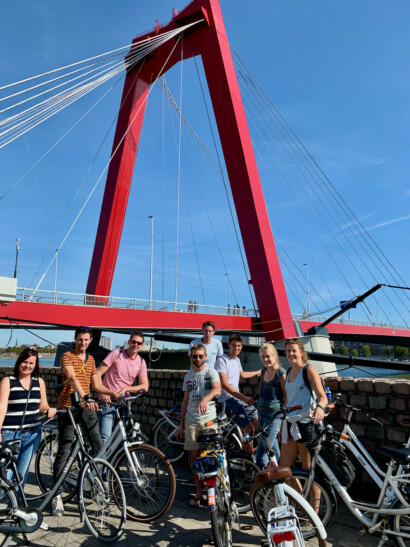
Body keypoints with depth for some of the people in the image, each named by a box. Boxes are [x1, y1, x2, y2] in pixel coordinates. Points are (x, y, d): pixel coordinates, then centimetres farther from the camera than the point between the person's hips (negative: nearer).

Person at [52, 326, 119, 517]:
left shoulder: (90, 359, 13)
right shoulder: (67, 356, -7)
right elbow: (73, 379, -24)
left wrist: (113, 393, -1)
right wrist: (86, 398, -39)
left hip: (87, 408, 5)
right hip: (68, 407, -5)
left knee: (98, 447, 4)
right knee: (64, 451, 1)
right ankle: (57, 495, 13)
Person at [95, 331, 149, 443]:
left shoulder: (141, 362, 5)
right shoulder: (116, 354, -6)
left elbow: (145, 386, 0)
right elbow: (98, 373, -8)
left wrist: (125, 389, -13)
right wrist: (103, 393, -18)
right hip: (108, 401, -4)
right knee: (105, 437, -11)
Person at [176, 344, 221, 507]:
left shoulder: (211, 372, -1)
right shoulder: (188, 376, 13)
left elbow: (217, 390, -20)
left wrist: (205, 398, -40)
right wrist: (181, 425, 15)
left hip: (209, 420, -4)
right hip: (191, 421, 4)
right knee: (194, 455, 7)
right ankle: (198, 492, 20)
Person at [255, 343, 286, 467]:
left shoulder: (281, 373, -15)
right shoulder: (264, 371, 7)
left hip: (274, 416, -7)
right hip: (261, 414, 7)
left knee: (261, 457, -9)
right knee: (273, 449, 21)